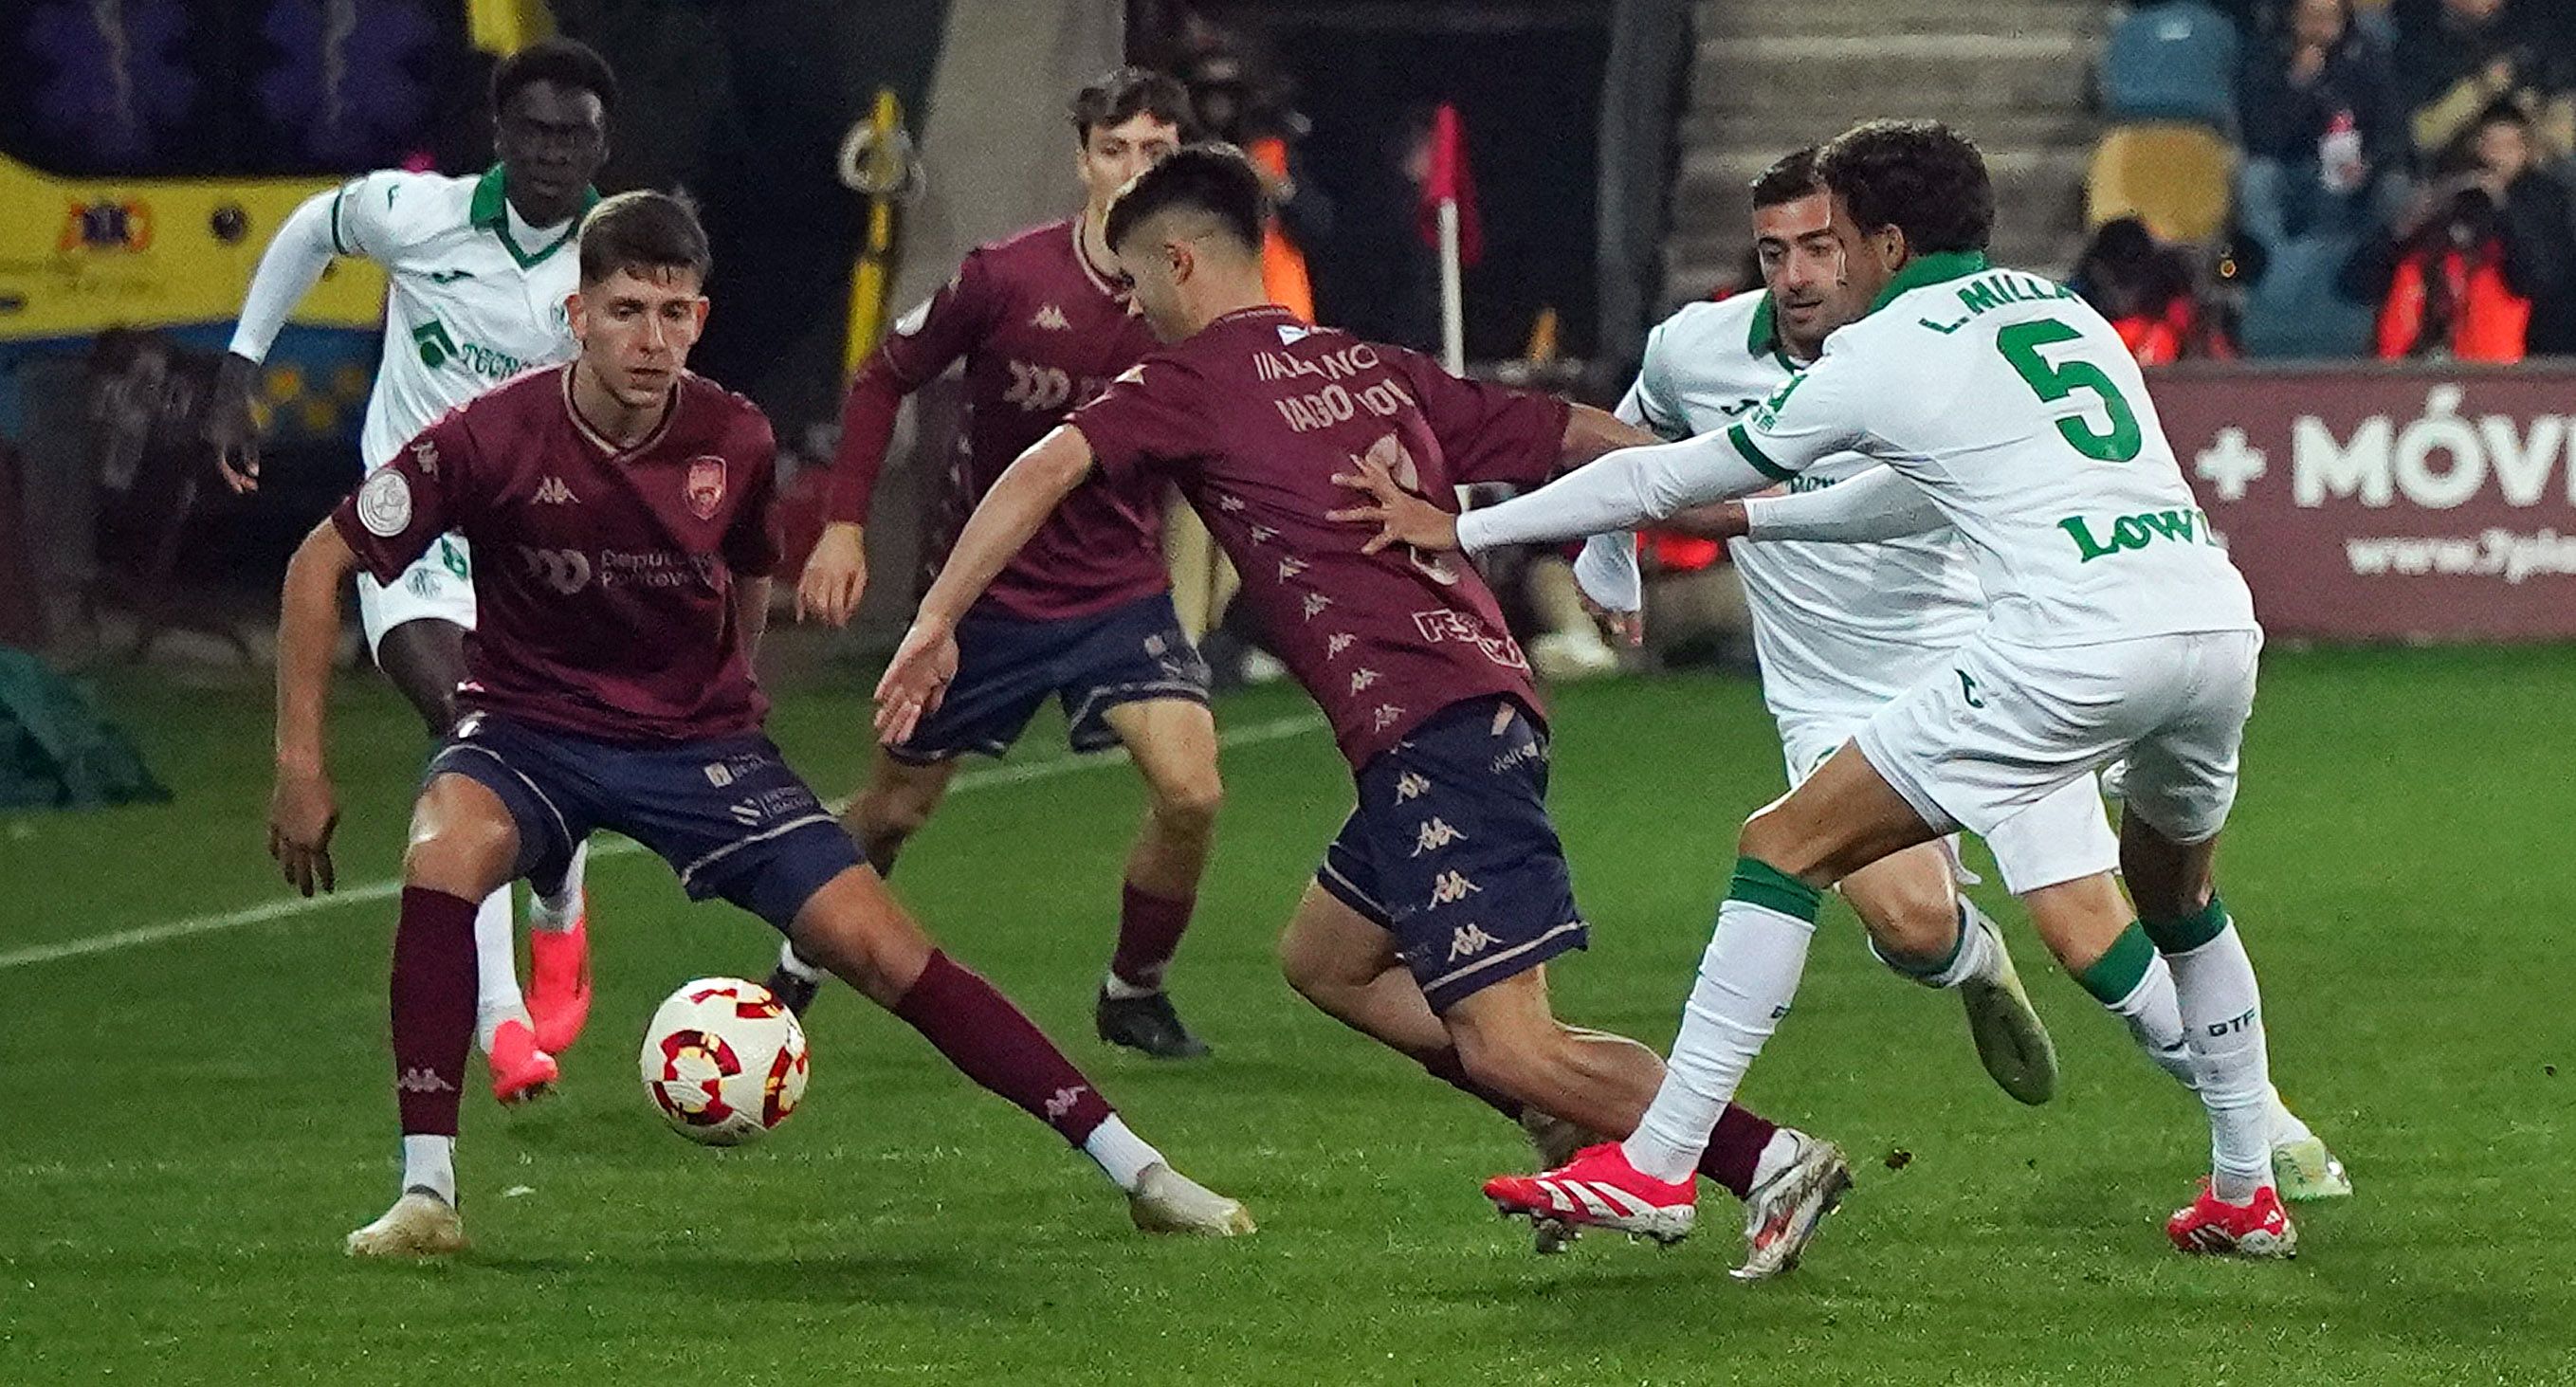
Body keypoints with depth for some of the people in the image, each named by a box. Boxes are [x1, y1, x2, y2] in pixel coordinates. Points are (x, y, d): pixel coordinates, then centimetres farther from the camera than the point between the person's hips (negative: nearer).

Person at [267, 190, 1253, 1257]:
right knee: (446, 849, -35)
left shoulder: (735, 445, -10)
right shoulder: (495, 438, -19)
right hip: (528, 729, -1)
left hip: (698, 736, 2)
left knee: (877, 943, -11)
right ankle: (425, 1195, -28)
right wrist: (301, 762, -13)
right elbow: (322, 564, -10)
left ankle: (1136, 1169, -3)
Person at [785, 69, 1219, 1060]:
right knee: (893, 810, 11)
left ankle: (1134, 993, 6)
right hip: (987, 593, -1)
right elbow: (883, 379, -3)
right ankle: (798, 973, 40)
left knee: (1191, 791, -19)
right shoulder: (1007, 278, -17)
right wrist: (843, 525, -9)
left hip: (1121, 589, 1)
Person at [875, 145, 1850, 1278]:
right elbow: (1581, 438, 22)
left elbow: (1045, 472, -14)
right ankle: (1584, 1124, 15)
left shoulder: (1196, 379, 0)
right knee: (1324, 960, 24)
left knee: (1507, 1047, -11)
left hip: (1423, 730, -9)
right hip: (1489, 697, 9)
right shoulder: (1376, 369, 21)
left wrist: (934, 623, -13)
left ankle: (1769, 1160, -18)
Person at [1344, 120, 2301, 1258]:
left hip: (2074, 642, -7)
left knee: (1788, 848, 1)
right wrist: (1766, 514, 51)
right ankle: (2245, 1195, 33)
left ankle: (1657, 1165, -3)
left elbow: (1673, 478, 12)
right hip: (2219, 619, 7)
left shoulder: (1881, 354, 7)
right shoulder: (2067, 310, 26)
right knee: (2177, 889, 34)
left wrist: (1462, 530, 21)